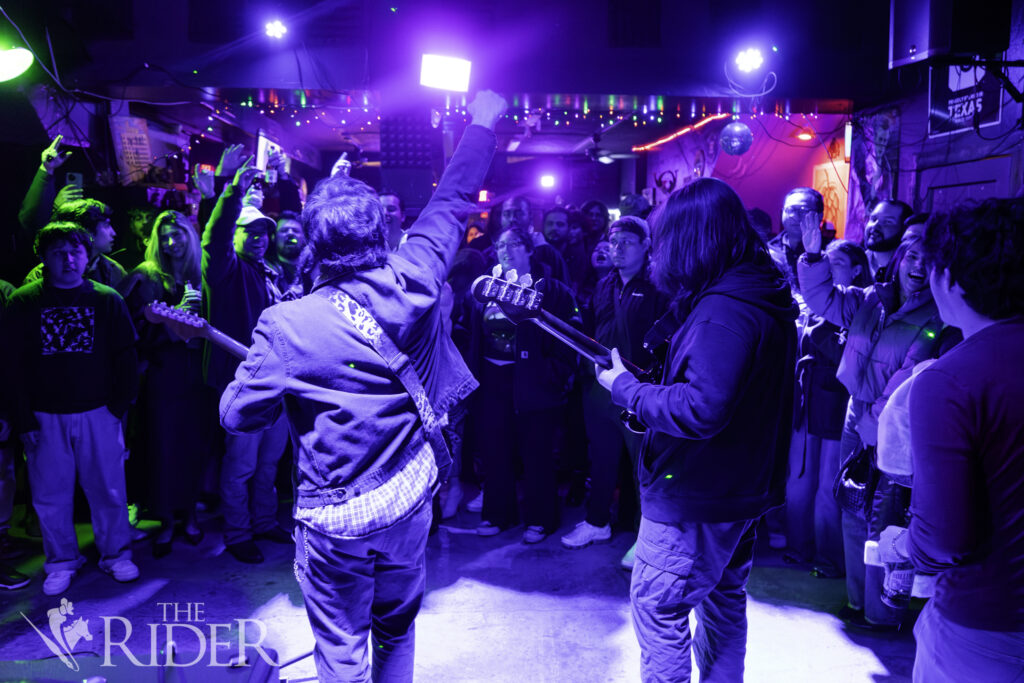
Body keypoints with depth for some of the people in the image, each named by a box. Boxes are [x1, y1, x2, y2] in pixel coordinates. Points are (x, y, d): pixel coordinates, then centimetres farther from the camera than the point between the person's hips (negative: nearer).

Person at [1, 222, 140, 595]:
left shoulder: (108, 300, 1)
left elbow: (125, 358, 3)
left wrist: (120, 407, -3)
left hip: (98, 414, 0)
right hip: (45, 418, 0)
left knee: (109, 489, 6)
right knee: (50, 496, 8)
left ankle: (116, 554, 23)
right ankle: (61, 562, 26)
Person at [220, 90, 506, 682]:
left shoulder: (287, 325, -21)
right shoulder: (412, 284, -13)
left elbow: (239, 415, -10)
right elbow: (452, 202, 1)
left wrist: (259, 367, 9)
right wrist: (484, 124, 15)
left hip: (337, 518, -3)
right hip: (409, 502, 4)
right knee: (397, 632, 25)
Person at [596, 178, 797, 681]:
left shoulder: (723, 309, -26)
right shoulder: (766, 292, 6)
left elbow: (701, 409, -32)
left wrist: (625, 386, -20)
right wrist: (649, 379, 7)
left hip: (695, 496, -10)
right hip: (742, 486, 10)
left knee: (657, 606, 4)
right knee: (724, 597, 24)